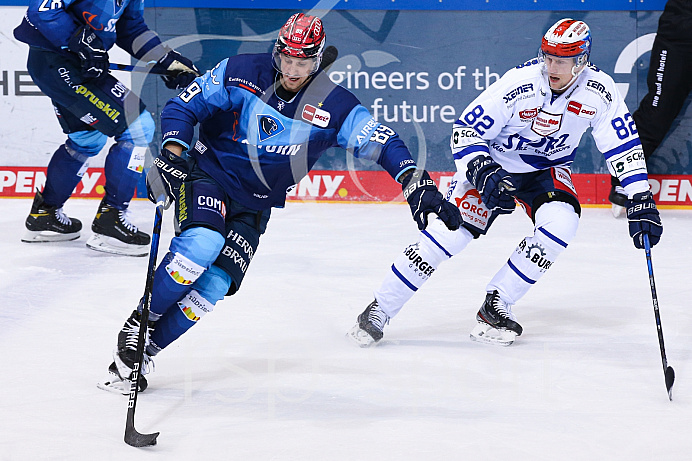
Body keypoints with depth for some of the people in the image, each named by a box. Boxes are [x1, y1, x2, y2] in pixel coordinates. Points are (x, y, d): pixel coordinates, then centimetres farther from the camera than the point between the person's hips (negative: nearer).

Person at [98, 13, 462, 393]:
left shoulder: (332, 105, -9)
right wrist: (171, 157, -21)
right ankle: (139, 323, -12)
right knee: (202, 243, -32)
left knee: (215, 284, -15)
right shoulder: (240, 73, -12)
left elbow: (380, 142, -12)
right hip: (209, 174, -2)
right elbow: (182, 107, -7)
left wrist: (416, 184, -26)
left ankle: (144, 352, 0)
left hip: (254, 205, 2)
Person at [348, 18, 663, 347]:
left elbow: (624, 145, -11)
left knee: (560, 223, -27)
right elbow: (466, 130, -21)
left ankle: (495, 307, -12)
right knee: (451, 231, -18)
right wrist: (482, 172, -35)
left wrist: (640, 200, -16)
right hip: (494, 163, -3)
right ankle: (378, 311, -7)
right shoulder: (518, 84, -27)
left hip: (547, 170, 3)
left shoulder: (599, 91, -19)